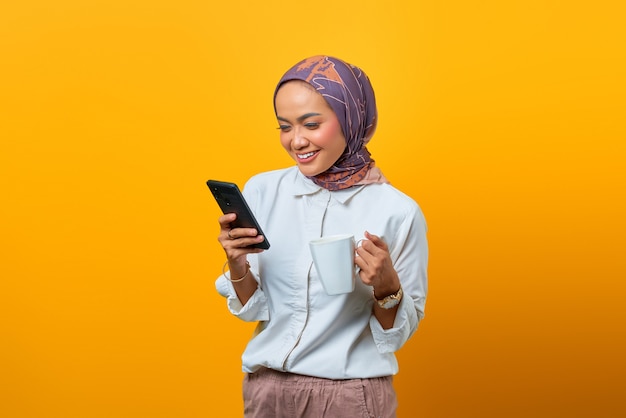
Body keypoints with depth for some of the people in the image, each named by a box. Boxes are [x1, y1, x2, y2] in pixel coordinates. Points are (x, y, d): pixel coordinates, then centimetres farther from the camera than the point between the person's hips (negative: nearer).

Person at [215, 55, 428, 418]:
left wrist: (387, 286, -23)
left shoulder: (398, 212, -13)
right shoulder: (262, 191, -5)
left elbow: (398, 334, -5)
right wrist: (237, 265, -16)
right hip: (267, 387, 2)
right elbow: (252, 309, 1)